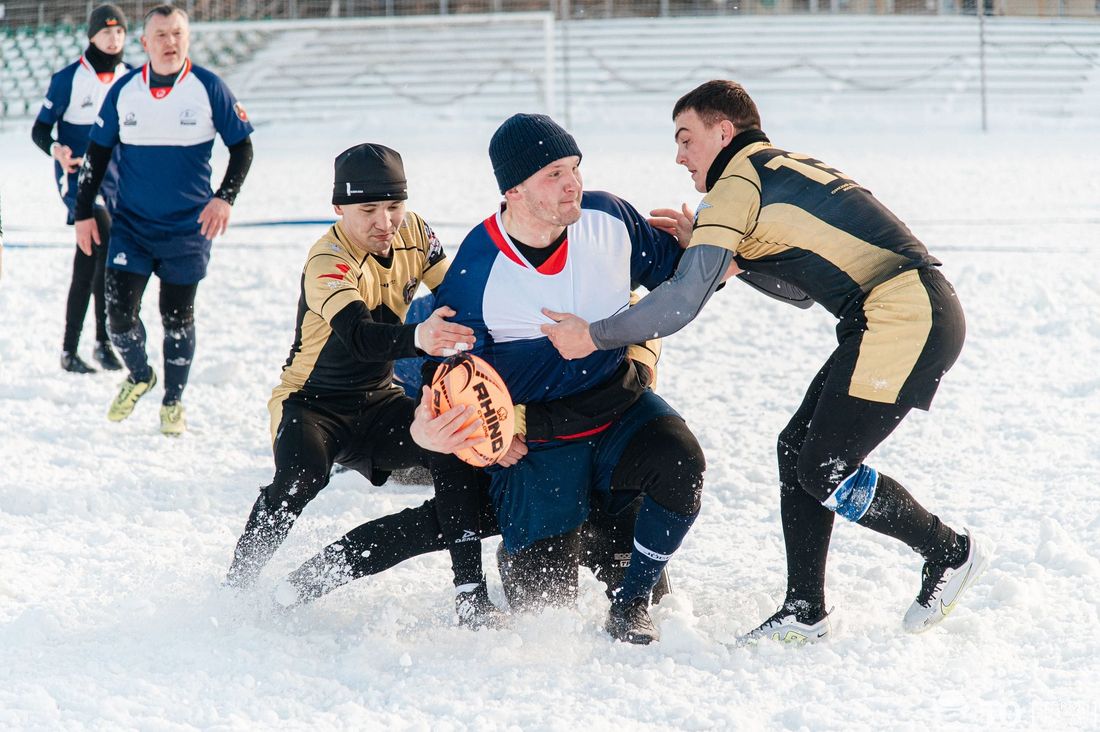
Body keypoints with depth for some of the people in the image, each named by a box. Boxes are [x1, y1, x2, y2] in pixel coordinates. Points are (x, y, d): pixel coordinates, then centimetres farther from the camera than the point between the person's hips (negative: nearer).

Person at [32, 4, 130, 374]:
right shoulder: (68, 78, -8)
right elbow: (40, 129, -5)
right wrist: (57, 150, -24)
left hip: (116, 179, 5)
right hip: (78, 175, -5)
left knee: (88, 265, 9)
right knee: (107, 247, -23)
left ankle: (70, 349, 16)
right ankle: (104, 340, -16)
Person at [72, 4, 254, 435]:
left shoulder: (209, 89, -8)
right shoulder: (123, 91, -2)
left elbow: (242, 146, -1)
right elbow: (97, 152, 7)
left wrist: (225, 197, -14)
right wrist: (84, 213, 5)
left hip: (189, 227, -1)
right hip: (132, 225, 2)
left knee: (177, 318, 6)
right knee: (119, 314, -4)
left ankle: (173, 402, 24)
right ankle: (139, 378, 26)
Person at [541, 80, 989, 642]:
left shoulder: (736, 186, -5)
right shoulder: (788, 169, 23)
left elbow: (682, 303, -12)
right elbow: (804, 287, 29)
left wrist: (593, 336, -2)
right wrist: (726, 251, 20)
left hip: (901, 318, -10)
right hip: (919, 314, 10)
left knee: (823, 470, -5)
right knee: (797, 449, 11)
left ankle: (951, 552, 10)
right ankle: (804, 611, 13)